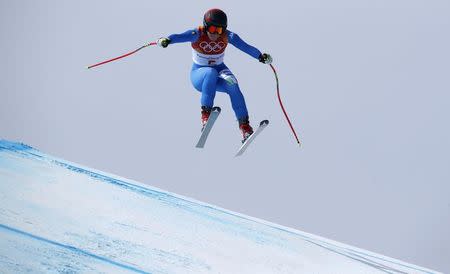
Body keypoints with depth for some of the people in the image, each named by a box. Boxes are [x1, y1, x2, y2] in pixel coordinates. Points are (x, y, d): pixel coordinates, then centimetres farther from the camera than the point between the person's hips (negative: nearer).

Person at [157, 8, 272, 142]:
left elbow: (245, 47, -25)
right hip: (199, 75, -2)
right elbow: (180, 37, -37)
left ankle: (244, 124, -24)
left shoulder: (227, 36, -15)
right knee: (211, 73, -36)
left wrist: (261, 56, -42)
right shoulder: (198, 34, -21)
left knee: (232, 83, -29)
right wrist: (167, 40, -58)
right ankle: (206, 113, -35)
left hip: (220, 71, 2)